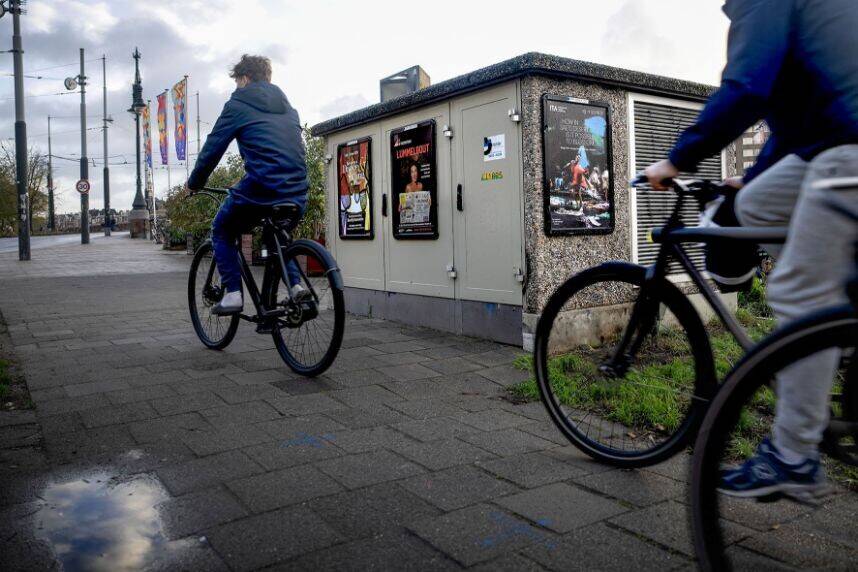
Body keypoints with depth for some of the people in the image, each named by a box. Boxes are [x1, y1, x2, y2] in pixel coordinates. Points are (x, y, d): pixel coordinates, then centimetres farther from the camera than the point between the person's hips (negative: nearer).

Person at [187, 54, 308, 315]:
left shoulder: (239, 104, 4)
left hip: (260, 188, -5)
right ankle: (296, 285, 12)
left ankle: (233, 294, 6)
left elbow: (212, 148, 5)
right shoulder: (287, 106, 22)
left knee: (222, 231, 19)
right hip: (296, 192, 6)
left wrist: (195, 182, 18)